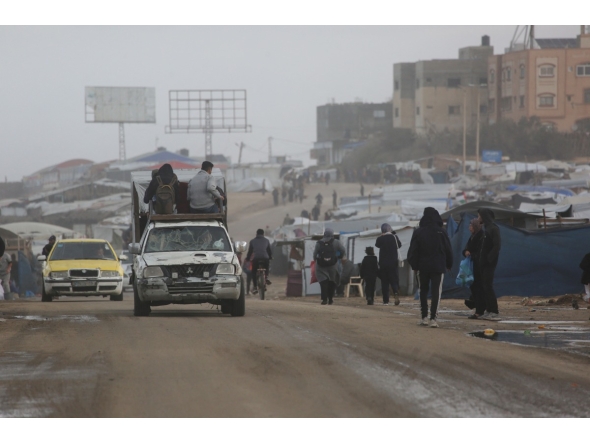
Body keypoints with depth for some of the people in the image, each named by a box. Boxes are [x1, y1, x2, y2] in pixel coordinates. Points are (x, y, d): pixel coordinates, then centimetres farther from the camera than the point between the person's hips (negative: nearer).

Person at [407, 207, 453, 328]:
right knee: (436, 292, -3)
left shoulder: (418, 232, -4)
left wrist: (414, 264, 6)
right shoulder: (441, 232, -6)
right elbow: (448, 250, 0)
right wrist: (449, 264, 11)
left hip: (423, 267, 2)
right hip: (438, 267, -1)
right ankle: (433, 319, -11)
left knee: (423, 291, 15)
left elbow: (413, 250, -3)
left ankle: (424, 317, 13)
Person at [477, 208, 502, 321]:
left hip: (489, 263, -9)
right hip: (484, 262, 9)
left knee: (487, 286, -10)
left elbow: (497, 245, -20)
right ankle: (490, 310, 14)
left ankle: (494, 312, -10)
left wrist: (489, 258, -19)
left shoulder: (493, 228, -13)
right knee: (484, 286, 10)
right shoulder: (487, 228, 15)